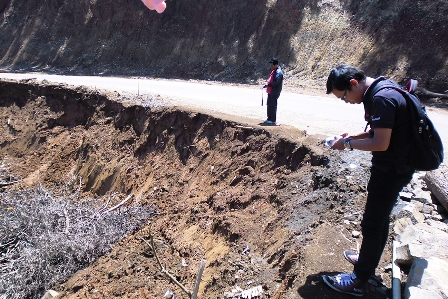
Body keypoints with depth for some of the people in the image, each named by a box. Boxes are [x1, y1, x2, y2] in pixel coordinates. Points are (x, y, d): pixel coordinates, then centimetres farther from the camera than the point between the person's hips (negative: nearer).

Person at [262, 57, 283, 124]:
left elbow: (276, 82, -24)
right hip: (270, 91, 10)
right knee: (269, 104, 15)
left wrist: (268, 84, -20)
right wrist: (267, 82, 4)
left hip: (274, 92, -10)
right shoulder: (274, 71, 15)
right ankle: (269, 119, 24)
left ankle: (273, 120, 3)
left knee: (272, 105, -5)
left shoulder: (278, 72, -17)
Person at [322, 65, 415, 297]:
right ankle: (368, 261, 41)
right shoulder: (377, 93, 7)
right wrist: (353, 137, 3)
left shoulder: (382, 99, -25)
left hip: (392, 170, -10)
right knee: (380, 219, 22)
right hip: (389, 167, 10)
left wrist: (348, 143, -14)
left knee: (372, 224, 0)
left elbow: (381, 143, -27)